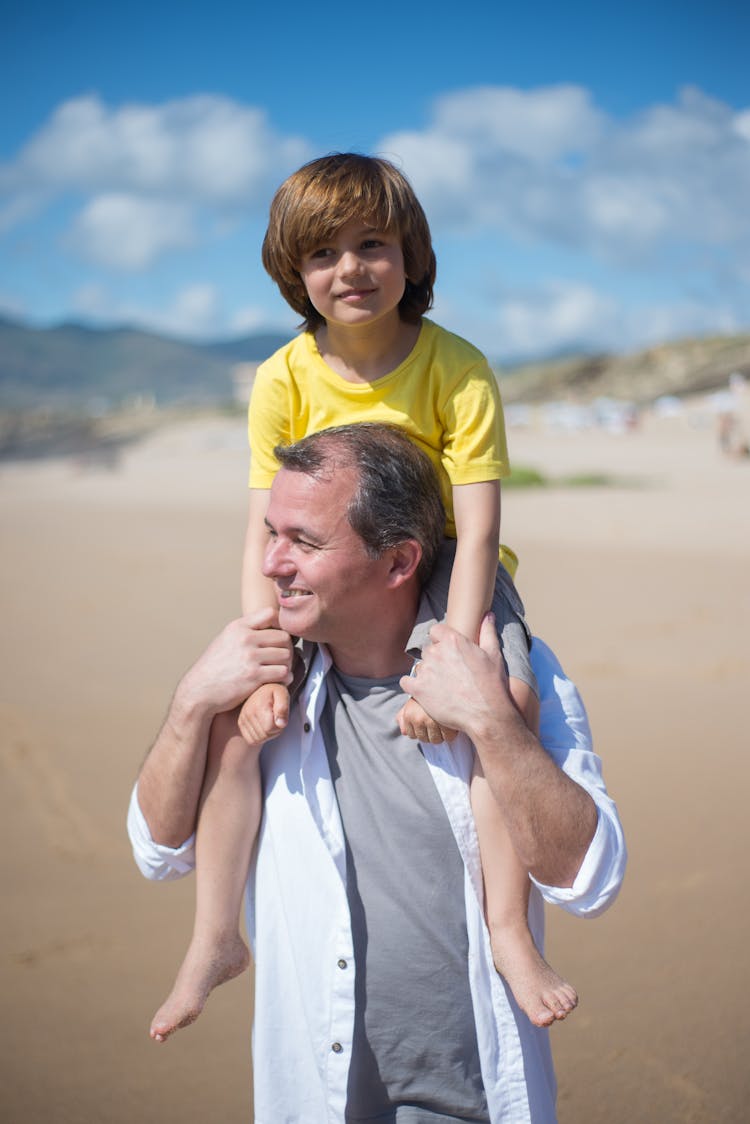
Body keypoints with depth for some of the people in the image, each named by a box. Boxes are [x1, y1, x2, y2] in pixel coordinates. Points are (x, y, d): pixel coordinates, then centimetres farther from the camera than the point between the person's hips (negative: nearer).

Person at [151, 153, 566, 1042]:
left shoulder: (458, 370, -16)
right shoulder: (285, 379, -9)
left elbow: (477, 529, -20)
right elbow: (264, 532, -10)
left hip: (439, 566, -2)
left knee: (509, 696, -31)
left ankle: (507, 926, -19)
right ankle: (216, 934, -1)